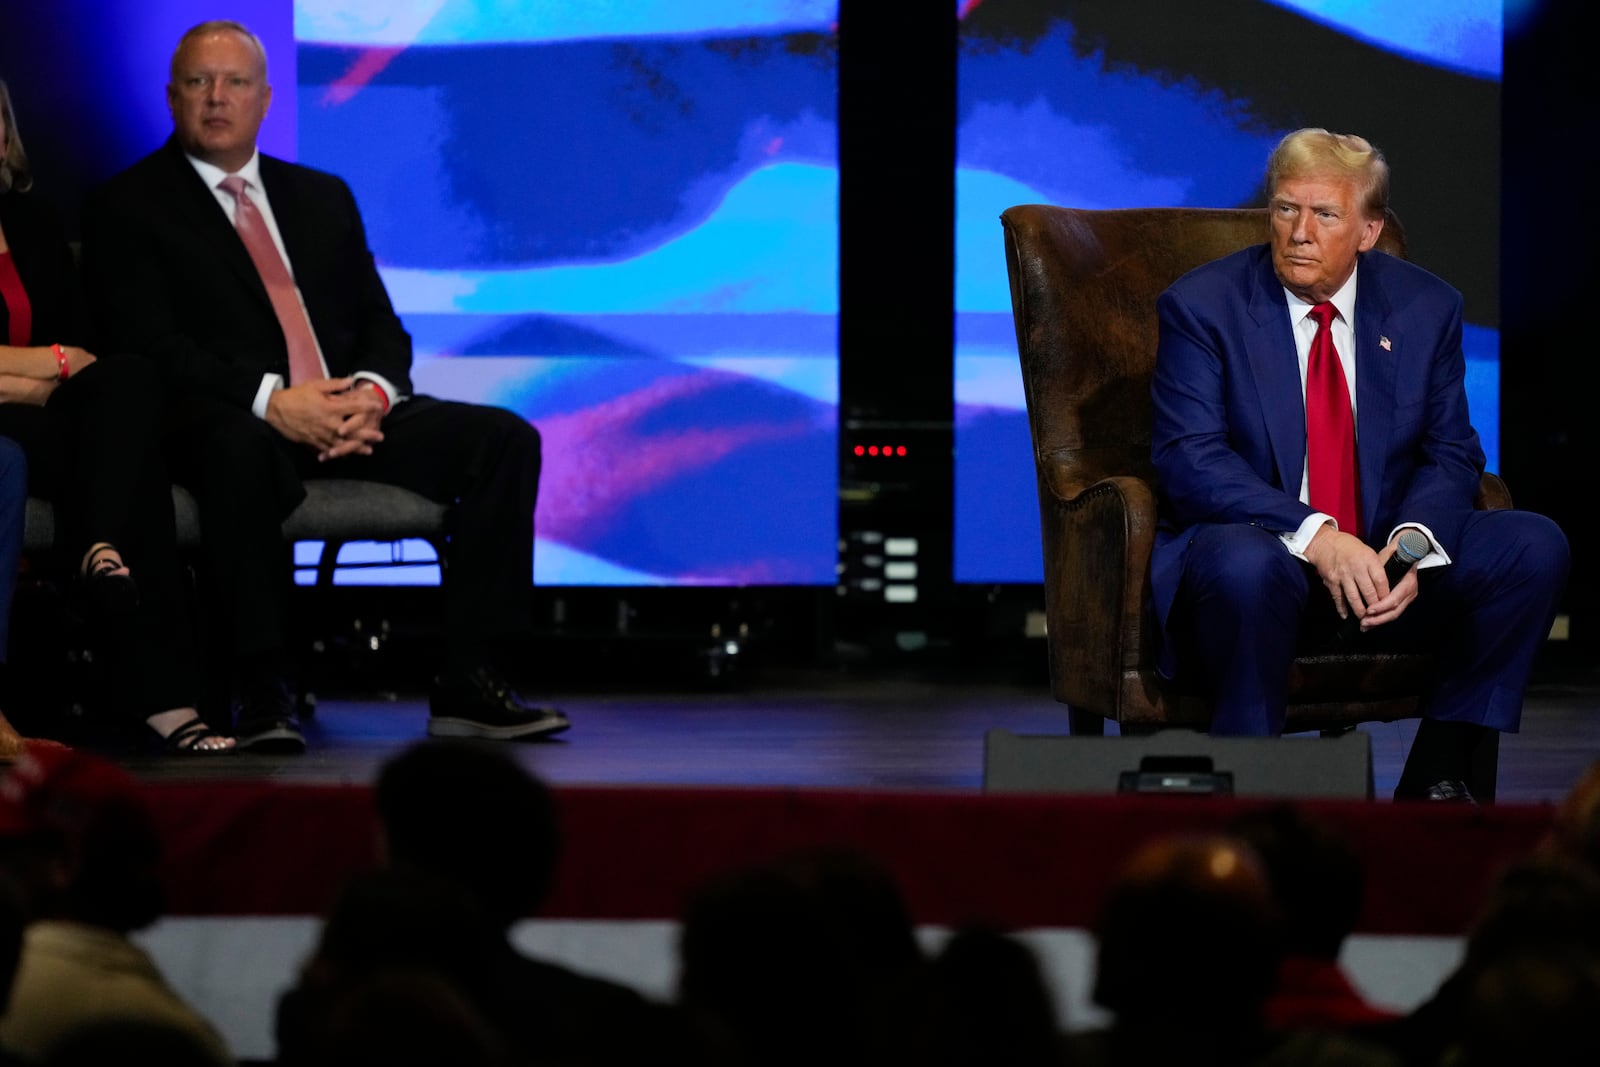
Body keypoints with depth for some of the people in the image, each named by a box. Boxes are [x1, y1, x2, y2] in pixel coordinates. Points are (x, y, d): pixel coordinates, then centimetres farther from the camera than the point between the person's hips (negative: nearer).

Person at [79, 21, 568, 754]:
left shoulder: (323, 198, 23)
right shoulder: (128, 206, 6)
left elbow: (382, 326, 17)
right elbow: (150, 344, -7)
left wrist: (372, 392, -8)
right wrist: (271, 401, -20)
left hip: (348, 416, 6)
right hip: (228, 421, -5)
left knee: (505, 439, -16)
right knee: (242, 451, -42)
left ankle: (469, 683, -19)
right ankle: (261, 692, -35)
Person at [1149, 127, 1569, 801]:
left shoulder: (1426, 308, 6)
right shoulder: (1202, 307, -6)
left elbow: (1451, 453, 7)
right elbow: (1189, 459, -15)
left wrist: (1413, 541, -17)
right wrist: (1314, 537, -29)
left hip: (1385, 566, 4)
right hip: (1257, 548, -4)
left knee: (1535, 546, -17)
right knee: (1245, 565, -39)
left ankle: (1438, 772, -8)